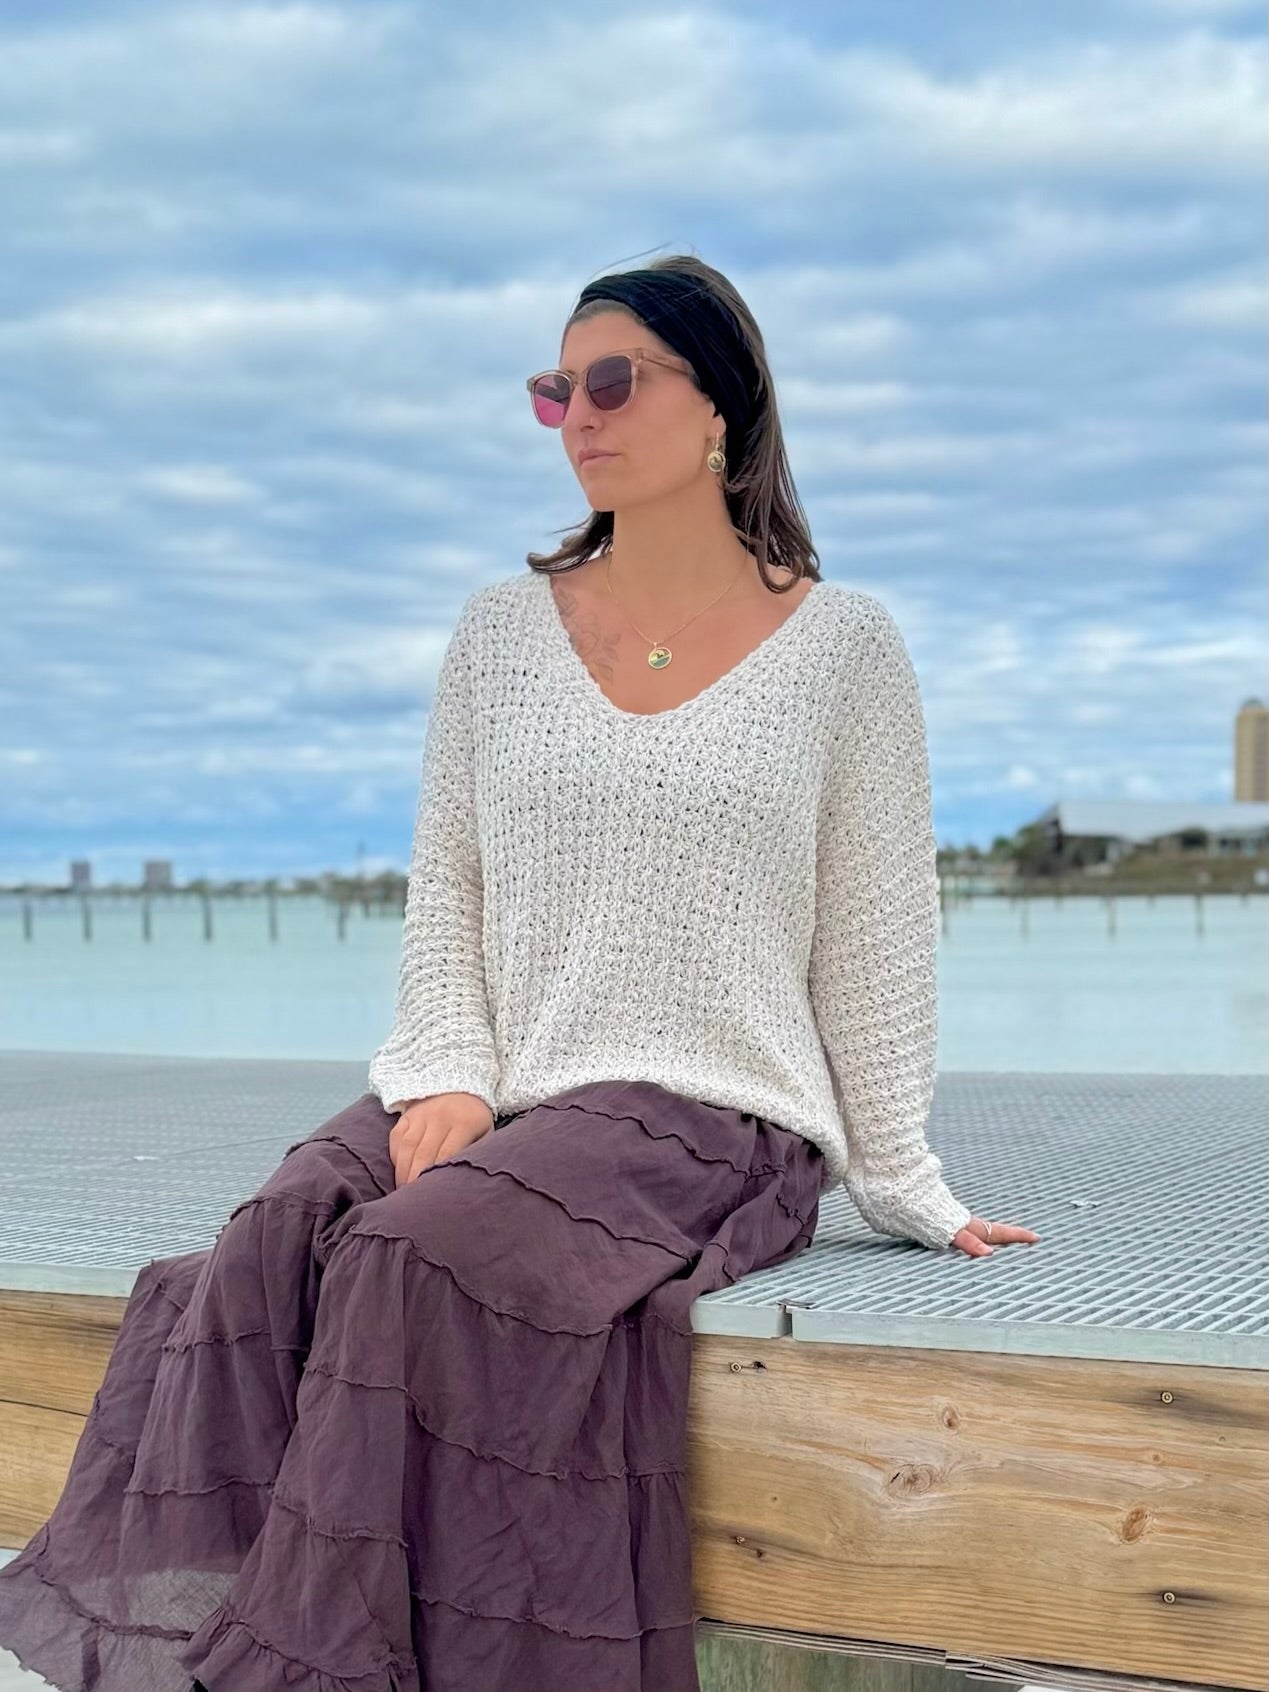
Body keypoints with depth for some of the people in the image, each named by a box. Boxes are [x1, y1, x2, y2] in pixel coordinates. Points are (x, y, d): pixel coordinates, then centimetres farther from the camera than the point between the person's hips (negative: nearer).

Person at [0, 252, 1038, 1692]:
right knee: (273, 1240, -27)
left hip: (712, 1105, -3)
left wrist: (899, 1183, 5)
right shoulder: (501, 631, 14)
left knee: (418, 1254, -31)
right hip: (493, 1096, 4)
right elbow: (443, 888, 13)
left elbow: (873, 942, 5)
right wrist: (447, 1074, -4)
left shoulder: (843, 646, 4)